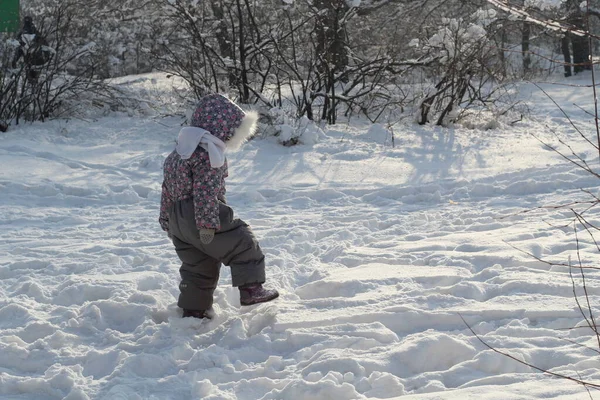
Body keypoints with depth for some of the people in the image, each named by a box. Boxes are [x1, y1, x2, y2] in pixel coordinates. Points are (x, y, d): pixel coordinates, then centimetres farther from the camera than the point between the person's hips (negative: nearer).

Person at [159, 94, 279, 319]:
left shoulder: (180, 151, 16)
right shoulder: (208, 154, -15)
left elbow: (167, 186, 20)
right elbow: (205, 191, -22)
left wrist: (166, 220, 25)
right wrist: (207, 224, -23)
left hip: (177, 221, 9)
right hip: (199, 217, -9)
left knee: (197, 266, 17)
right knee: (242, 243, 2)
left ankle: (193, 309, 21)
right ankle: (250, 288, -1)